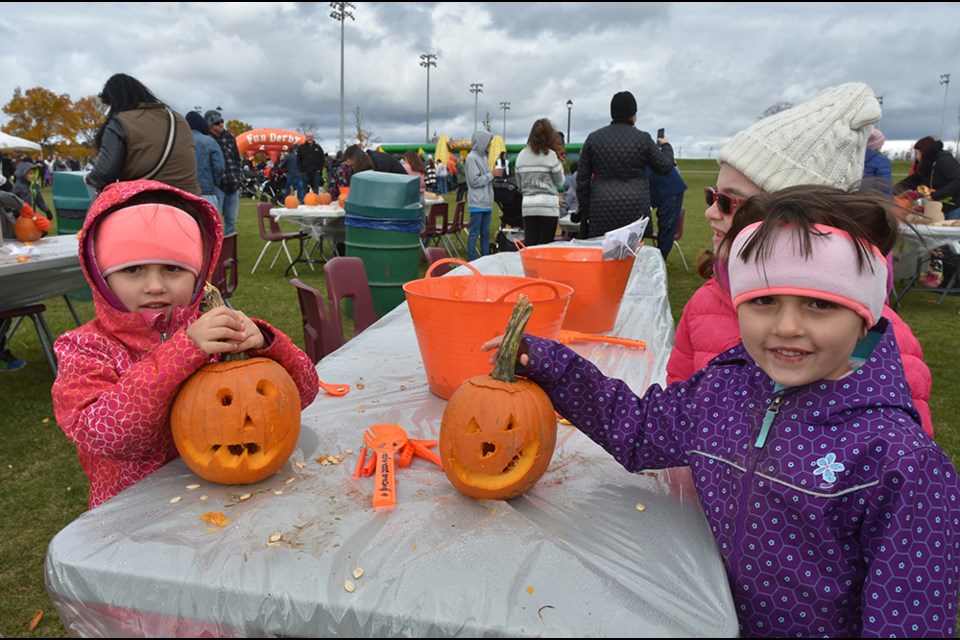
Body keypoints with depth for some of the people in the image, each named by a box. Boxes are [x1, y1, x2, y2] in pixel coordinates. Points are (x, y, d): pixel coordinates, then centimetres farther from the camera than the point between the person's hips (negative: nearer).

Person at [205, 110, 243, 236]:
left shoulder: (230, 137, 12)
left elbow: (238, 159, 17)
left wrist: (240, 177, 11)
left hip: (233, 185, 6)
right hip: (216, 186, -6)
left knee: (231, 221, 11)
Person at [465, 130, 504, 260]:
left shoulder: (483, 157, 15)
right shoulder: (472, 158, -10)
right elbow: (475, 181, -16)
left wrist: (495, 174, 2)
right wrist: (492, 174, -11)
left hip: (486, 203, 8)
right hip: (477, 203, -8)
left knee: (485, 233, 12)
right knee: (474, 233, -5)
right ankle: (472, 261, -1)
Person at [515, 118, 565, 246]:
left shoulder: (521, 155, 8)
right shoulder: (550, 155, -5)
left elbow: (519, 184, 13)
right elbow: (559, 182, 2)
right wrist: (559, 165, 15)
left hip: (528, 205, 4)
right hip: (548, 205, -4)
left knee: (529, 245, 5)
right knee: (545, 246, 0)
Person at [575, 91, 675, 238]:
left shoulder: (593, 138, 7)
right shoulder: (643, 139, 1)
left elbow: (582, 178, 8)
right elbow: (665, 167, 9)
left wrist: (584, 208, 14)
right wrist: (666, 146, 29)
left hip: (602, 210, 1)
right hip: (635, 209, -1)